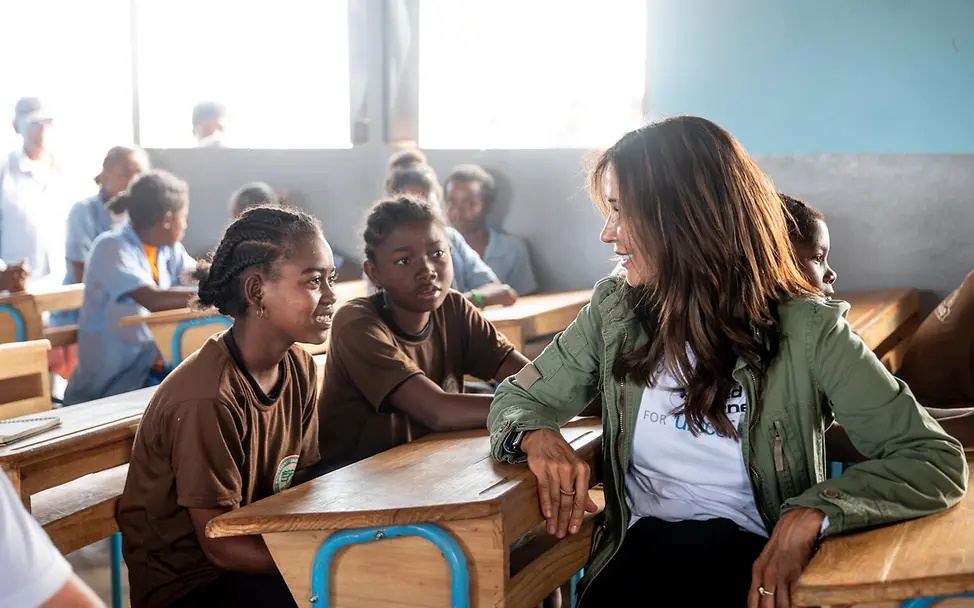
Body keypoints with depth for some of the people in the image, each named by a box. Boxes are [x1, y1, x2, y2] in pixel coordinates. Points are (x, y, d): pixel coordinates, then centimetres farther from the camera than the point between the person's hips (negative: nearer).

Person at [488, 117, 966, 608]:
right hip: (641, 547, 2)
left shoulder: (804, 329, -8)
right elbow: (518, 400, 14)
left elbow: (939, 461, -9)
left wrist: (812, 514, -25)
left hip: (755, 554, -1)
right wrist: (537, 437, -12)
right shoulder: (613, 313, 3)